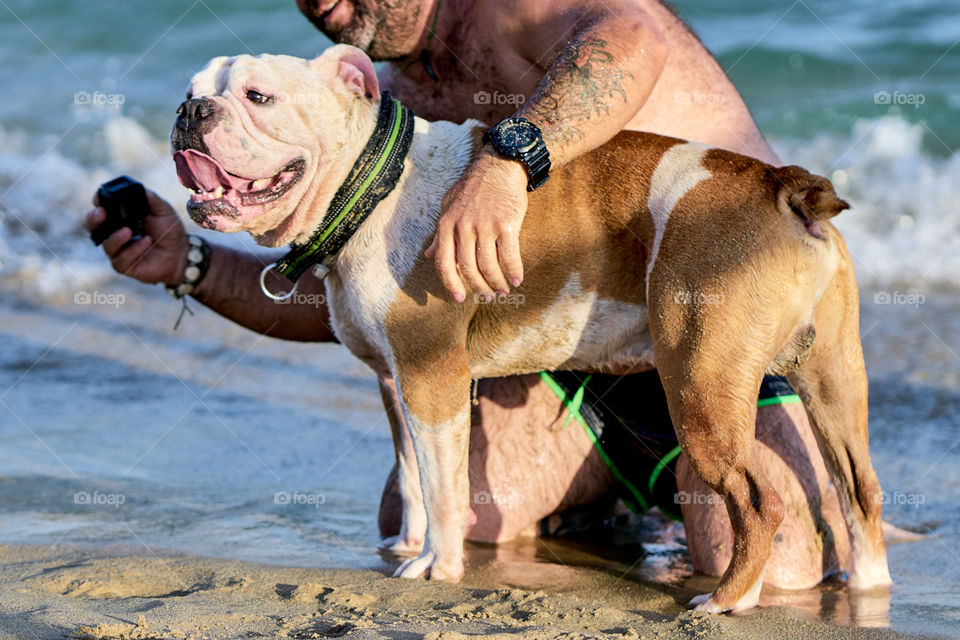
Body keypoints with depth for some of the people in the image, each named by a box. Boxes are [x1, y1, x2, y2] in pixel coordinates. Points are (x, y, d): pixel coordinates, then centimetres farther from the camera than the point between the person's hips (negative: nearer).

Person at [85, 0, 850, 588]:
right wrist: (190, 263, -2)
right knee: (415, 523, -7)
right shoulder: (397, 99, 9)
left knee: (772, 569, -28)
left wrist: (503, 163, -56)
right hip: (585, 358, 7)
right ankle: (606, 495, 18)